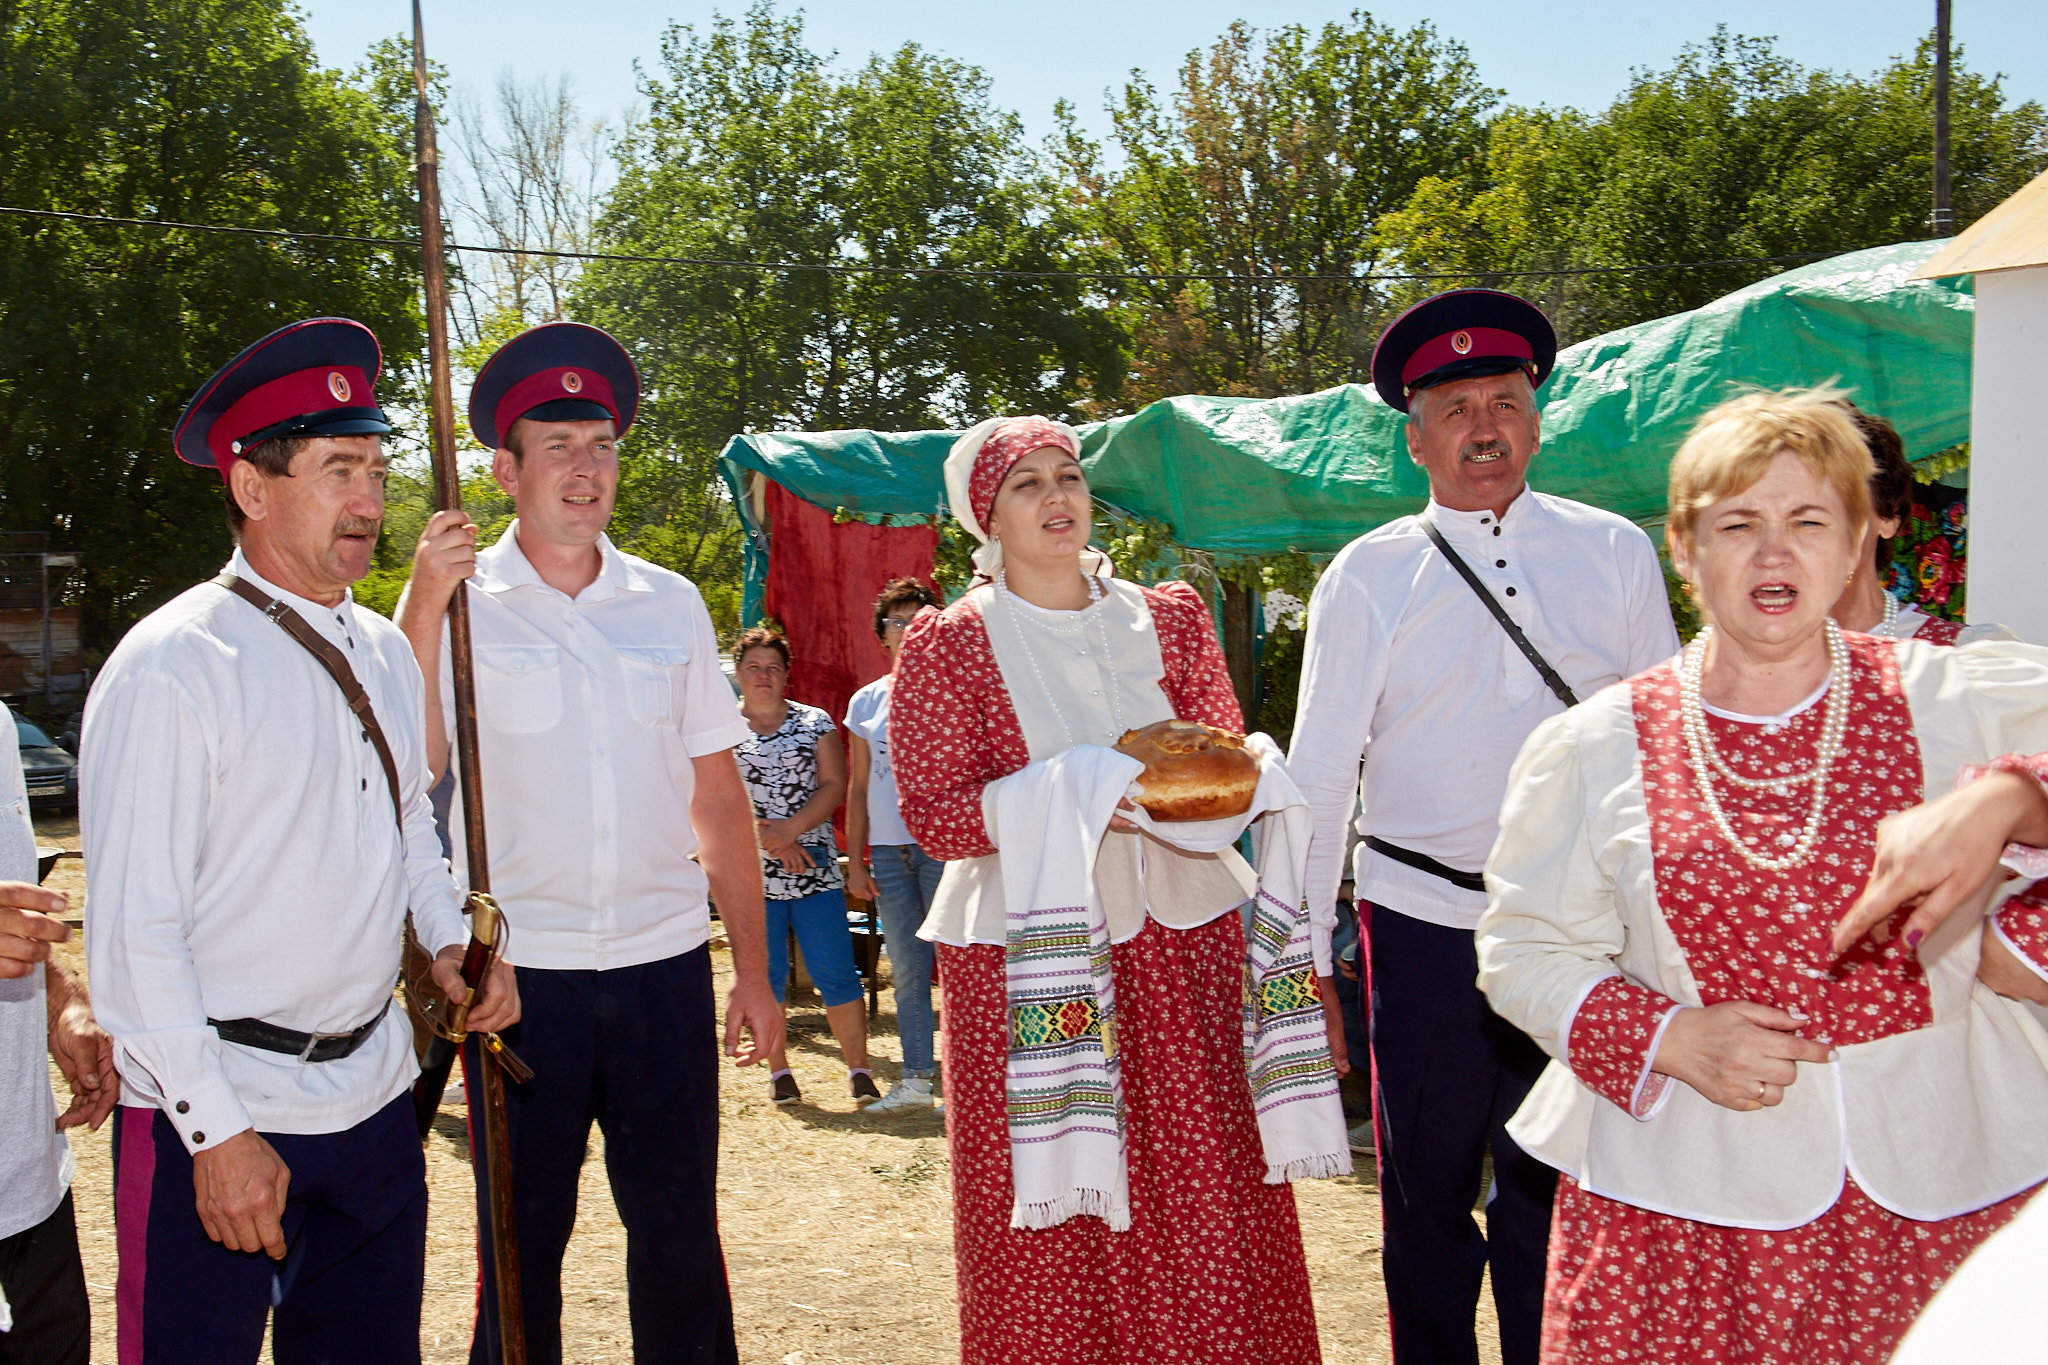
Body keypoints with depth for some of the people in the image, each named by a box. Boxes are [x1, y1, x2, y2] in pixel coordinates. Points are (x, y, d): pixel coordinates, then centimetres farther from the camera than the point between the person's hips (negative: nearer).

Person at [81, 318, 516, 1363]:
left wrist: (451, 942, 2)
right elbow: (135, 928, -15)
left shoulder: (385, 653, 8)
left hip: (374, 1098, 7)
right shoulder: (169, 667, -14)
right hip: (214, 1117, -6)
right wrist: (217, 1133, -16)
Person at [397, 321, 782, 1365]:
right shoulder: (460, 603, -1)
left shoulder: (670, 604, 7)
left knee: (680, 1230, 9)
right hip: (521, 967, -2)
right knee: (523, 1237, 10)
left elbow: (718, 799, 9)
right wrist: (422, 610, -23)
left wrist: (753, 972, 8)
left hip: (664, 963, 2)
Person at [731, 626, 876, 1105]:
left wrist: (791, 829, -14)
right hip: (750, 873, 0)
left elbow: (834, 785, 1)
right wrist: (768, 840, -12)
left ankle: (859, 1070, 5)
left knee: (836, 975, -2)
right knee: (765, 976, 5)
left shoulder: (815, 722, 9)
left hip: (814, 869, 0)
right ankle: (778, 1072, 18)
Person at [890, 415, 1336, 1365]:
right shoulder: (947, 643, 1)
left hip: (1179, 932, 3)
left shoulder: (1169, 617, 11)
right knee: (1043, 1226, 2)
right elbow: (932, 813, -6)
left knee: (1206, 1201, 3)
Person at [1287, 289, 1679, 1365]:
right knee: (1428, 1185, 10)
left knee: (1549, 1186, 13)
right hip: (1424, 919, -1)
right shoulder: (1368, 576, -1)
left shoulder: (1616, 555, 3)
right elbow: (1319, 771, 0)